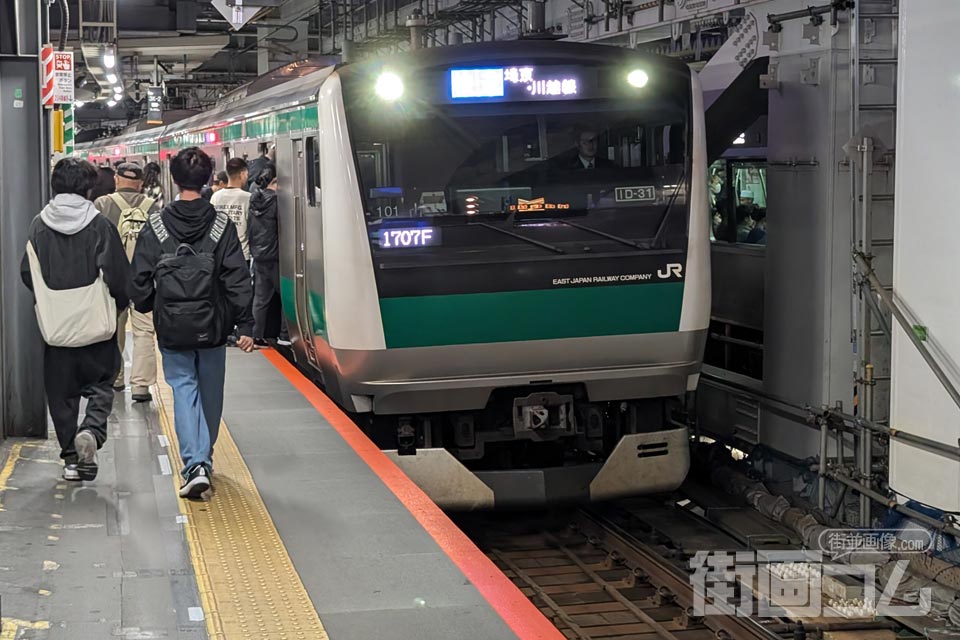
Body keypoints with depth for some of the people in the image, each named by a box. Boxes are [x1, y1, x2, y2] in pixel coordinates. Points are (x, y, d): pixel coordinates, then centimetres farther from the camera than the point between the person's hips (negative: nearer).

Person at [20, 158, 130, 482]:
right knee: (100, 384, 10)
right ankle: (91, 431, -15)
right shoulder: (100, 225, -10)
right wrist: (119, 304, 11)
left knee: (61, 393, 12)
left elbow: (27, 273, 5)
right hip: (95, 322, -2)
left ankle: (71, 456, 12)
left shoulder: (38, 226, -1)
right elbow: (117, 275, -8)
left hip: (55, 325, 2)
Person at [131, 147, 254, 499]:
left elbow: (140, 279, -1)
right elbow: (238, 279, -8)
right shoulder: (222, 226, -5)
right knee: (210, 391, 16)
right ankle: (204, 460, 27)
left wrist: (147, 309, 19)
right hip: (211, 325, 1)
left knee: (184, 389, 3)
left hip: (172, 328, -1)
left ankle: (194, 465, -14)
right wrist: (245, 325, -5)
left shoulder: (155, 227, -5)